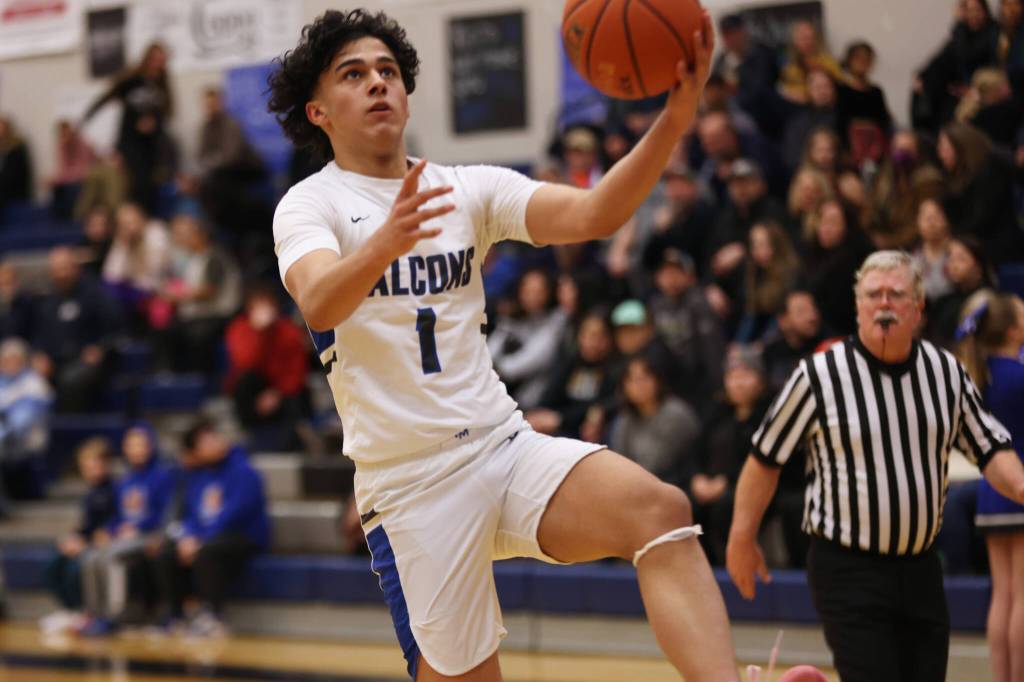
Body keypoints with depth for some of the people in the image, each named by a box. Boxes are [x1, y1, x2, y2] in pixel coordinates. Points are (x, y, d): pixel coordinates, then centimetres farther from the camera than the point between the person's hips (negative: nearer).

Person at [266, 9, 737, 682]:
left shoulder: (469, 189, 10)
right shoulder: (310, 204, -2)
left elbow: (592, 213, -7)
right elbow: (318, 303, -25)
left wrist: (675, 118, -24)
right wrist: (384, 244, -47)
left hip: (504, 443, 3)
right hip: (410, 483, -3)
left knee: (661, 510, -24)